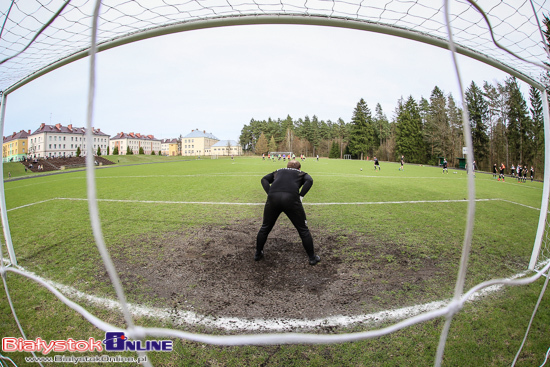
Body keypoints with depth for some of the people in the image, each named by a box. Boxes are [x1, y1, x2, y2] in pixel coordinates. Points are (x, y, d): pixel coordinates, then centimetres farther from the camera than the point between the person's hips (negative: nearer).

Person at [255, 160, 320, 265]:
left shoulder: (278, 171, 34)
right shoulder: (301, 173, 27)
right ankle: (312, 257, 22)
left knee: (265, 228, 22)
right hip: (291, 198, -2)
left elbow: (264, 179, 19)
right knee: (303, 230, 13)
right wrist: (301, 196, 3)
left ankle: (258, 254, 35)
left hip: (273, 198, 3)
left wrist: (269, 193, 9)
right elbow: (309, 181, 5)